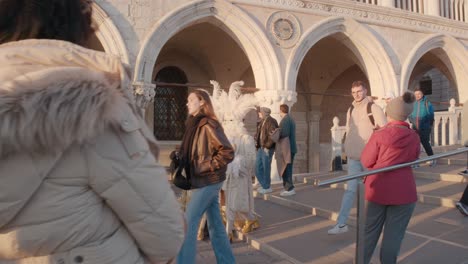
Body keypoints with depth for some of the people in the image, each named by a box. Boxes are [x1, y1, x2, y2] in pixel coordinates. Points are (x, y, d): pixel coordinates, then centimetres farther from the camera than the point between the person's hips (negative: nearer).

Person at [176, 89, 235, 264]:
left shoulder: (208, 124, -15)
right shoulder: (196, 124, 11)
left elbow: (228, 153, -20)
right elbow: (192, 153, 16)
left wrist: (206, 167, -17)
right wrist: (180, 159, -2)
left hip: (207, 182, -9)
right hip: (208, 182, 9)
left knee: (188, 223, -4)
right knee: (215, 224, 15)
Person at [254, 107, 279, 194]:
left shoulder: (271, 121, -14)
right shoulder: (261, 122, 13)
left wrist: (267, 146, -21)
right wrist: (256, 144, 11)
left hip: (267, 149, -9)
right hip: (260, 148, 9)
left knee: (266, 168, -1)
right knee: (258, 167, 11)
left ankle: (267, 187, 12)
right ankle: (264, 185, 24)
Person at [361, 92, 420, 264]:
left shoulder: (379, 135, -11)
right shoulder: (413, 137, -3)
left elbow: (366, 161, -6)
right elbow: (413, 159, 10)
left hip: (378, 189, -1)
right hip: (404, 191, 1)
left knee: (370, 231, 14)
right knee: (393, 235, 8)